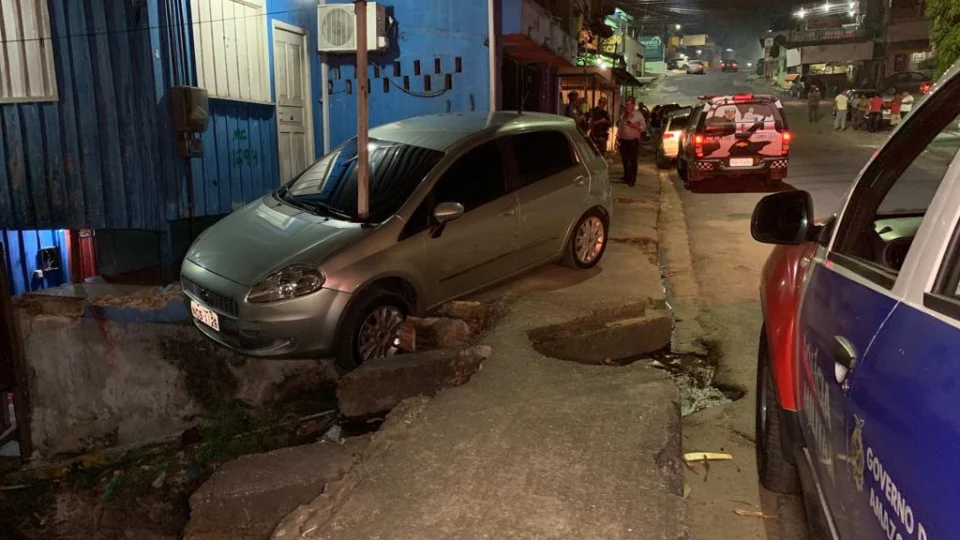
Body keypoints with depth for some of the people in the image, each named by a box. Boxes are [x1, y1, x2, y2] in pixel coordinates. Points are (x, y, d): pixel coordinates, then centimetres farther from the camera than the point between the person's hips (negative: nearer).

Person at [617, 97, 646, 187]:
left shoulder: (638, 115, -5)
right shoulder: (623, 115, 10)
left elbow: (644, 128, -7)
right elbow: (620, 127, 13)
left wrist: (634, 126, -21)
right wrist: (617, 138, 8)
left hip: (633, 141, -5)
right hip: (623, 141, 5)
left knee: (633, 161, -3)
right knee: (625, 160, 10)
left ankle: (632, 180, 2)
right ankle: (626, 177, 22)